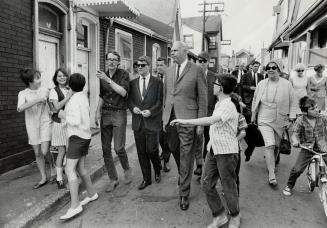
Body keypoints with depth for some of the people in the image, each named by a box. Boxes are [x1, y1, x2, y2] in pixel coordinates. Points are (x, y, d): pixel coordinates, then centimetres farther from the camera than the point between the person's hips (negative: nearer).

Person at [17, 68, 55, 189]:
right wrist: (37, 100, -28)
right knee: (37, 153, 7)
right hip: (32, 126, 1)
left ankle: (53, 167, 20)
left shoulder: (45, 90, -3)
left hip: (45, 123, -1)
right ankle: (43, 178, 22)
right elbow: (20, 108, -24)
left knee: (45, 151, -11)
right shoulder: (23, 93, -5)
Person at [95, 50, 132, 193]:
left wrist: (108, 80, -21)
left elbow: (123, 92, -18)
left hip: (119, 113, -5)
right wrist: (98, 112, 11)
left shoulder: (124, 74, -3)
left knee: (118, 147, -10)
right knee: (106, 148, 4)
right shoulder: (103, 76, 12)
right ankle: (113, 179, 18)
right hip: (105, 114, 5)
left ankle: (127, 169, 21)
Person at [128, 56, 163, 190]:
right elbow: (130, 99, 12)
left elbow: (160, 101, -3)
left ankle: (157, 171, 28)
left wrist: (151, 111, -16)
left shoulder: (157, 82, 1)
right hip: (137, 122, 4)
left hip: (152, 121, -4)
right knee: (141, 152, 7)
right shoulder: (133, 83, 12)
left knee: (151, 150, -4)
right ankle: (146, 179, 22)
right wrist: (133, 107, -8)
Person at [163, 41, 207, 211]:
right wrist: (164, 117, 12)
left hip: (187, 119, -5)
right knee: (174, 150, 16)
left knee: (186, 157, 1)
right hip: (170, 118, 5)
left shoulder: (197, 71, -4)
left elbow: (202, 98, -4)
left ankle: (184, 194, 14)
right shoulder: (169, 71, 13)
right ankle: (183, 176, 45)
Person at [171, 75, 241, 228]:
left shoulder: (228, 106, -18)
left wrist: (186, 121, -34)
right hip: (213, 150, 8)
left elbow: (211, 120, -34)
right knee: (206, 184, 9)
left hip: (227, 152, -8)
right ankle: (219, 216, 27)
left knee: (228, 187, 8)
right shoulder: (219, 104, 11)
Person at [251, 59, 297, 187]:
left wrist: (291, 118, 0)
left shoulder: (287, 84, -4)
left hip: (280, 121, 2)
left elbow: (292, 103, 4)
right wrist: (253, 116, 12)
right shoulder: (262, 84, -3)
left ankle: (272, 164, 41)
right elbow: (255, 101, 8)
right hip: (265, 120, -1)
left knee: (276, 146, 13)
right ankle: (271, 175, -10)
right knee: (269, 145, -14)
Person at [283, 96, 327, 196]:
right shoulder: (300, 120, -8)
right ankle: (289, 186, 15)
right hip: (307, 148, -2)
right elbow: (295, 134, -10)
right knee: (297, 169, -11)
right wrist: (295, 141, -31)